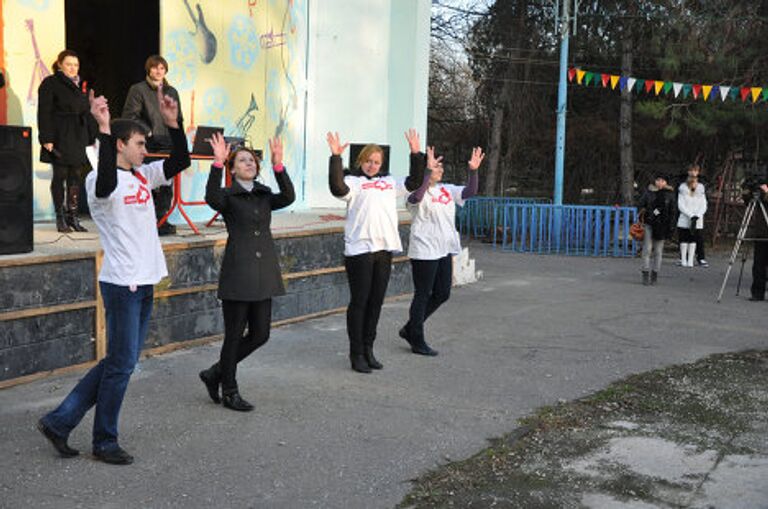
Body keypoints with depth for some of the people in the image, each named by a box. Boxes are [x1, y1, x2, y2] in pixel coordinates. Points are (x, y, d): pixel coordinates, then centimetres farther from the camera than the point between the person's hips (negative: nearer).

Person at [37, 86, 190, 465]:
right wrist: (103, 130, -38)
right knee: (121, 364, 0)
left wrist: (172, 123, -2)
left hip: (144, 283, 9)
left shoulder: (143, 175, 12)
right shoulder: (100, 180, -12)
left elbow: (180, 161, 11)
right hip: (122, 284, -9)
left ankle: (60, 421, 20)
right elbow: (107, 183, -36)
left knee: (122, 361, 13)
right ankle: (104, 442, 16)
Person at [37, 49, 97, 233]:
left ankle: (73, 217, 10)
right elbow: (44, 113, -8)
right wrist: (46, 139, -15)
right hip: (59, 137, -5)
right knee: (60, 175, -1)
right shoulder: (50, 84, -3)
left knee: (75, 176, 5)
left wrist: (92, 138, 12)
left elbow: (87, 113, 18)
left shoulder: (81, 85, 16)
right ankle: (60, 218, 5)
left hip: (78, 137, 5)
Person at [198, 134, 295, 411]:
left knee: (260, 334, 8)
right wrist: (217, 163, -35)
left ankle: (216, 373, 25)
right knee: (234, 335, 2)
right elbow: (212, 198, -25)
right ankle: (229, 392, 16)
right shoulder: (228, 196, -1)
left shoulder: (264, 196, 13)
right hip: (238, 273, -6)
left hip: (263, 274, 6)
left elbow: (288, 197, -8)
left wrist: (278, 165, -19)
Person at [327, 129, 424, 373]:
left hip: (384, 249, 6)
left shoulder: (389, 182, 19)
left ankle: (368, 349, 21)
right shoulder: (353, 181, -1)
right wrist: (336, 157, -25)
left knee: (376, 302, 11)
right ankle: (356, 354, 7)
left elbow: (414, 182, 25)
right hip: (359, 250, -6)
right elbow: (337, 188, -21)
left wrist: (416, 154, 19)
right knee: (359, 302, -1)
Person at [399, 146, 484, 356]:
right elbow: (416, 197, -34)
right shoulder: (419, 190, -10)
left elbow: (470, 192, 2)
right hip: (424, 251, -8)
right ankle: (417, 341, 12)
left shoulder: (447, 190, 12)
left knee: (442, 294, 12)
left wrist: (473, 171, -13)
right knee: (423, 295, 0)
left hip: (444, 250, 8)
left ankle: (410, 329, 26)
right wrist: (428, 171, -39)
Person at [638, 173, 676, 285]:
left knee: (658, 251, 5)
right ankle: (645, 274, 1)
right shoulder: (648, 192, 3)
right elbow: (641, 205, 10)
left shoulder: (669, 194, 3)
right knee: (647, 249, -3)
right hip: (649, 224, 0)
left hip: (662, 226, 0)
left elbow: (672, 212, 5)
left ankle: (655, 275, 11)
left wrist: (669, 226, -1)